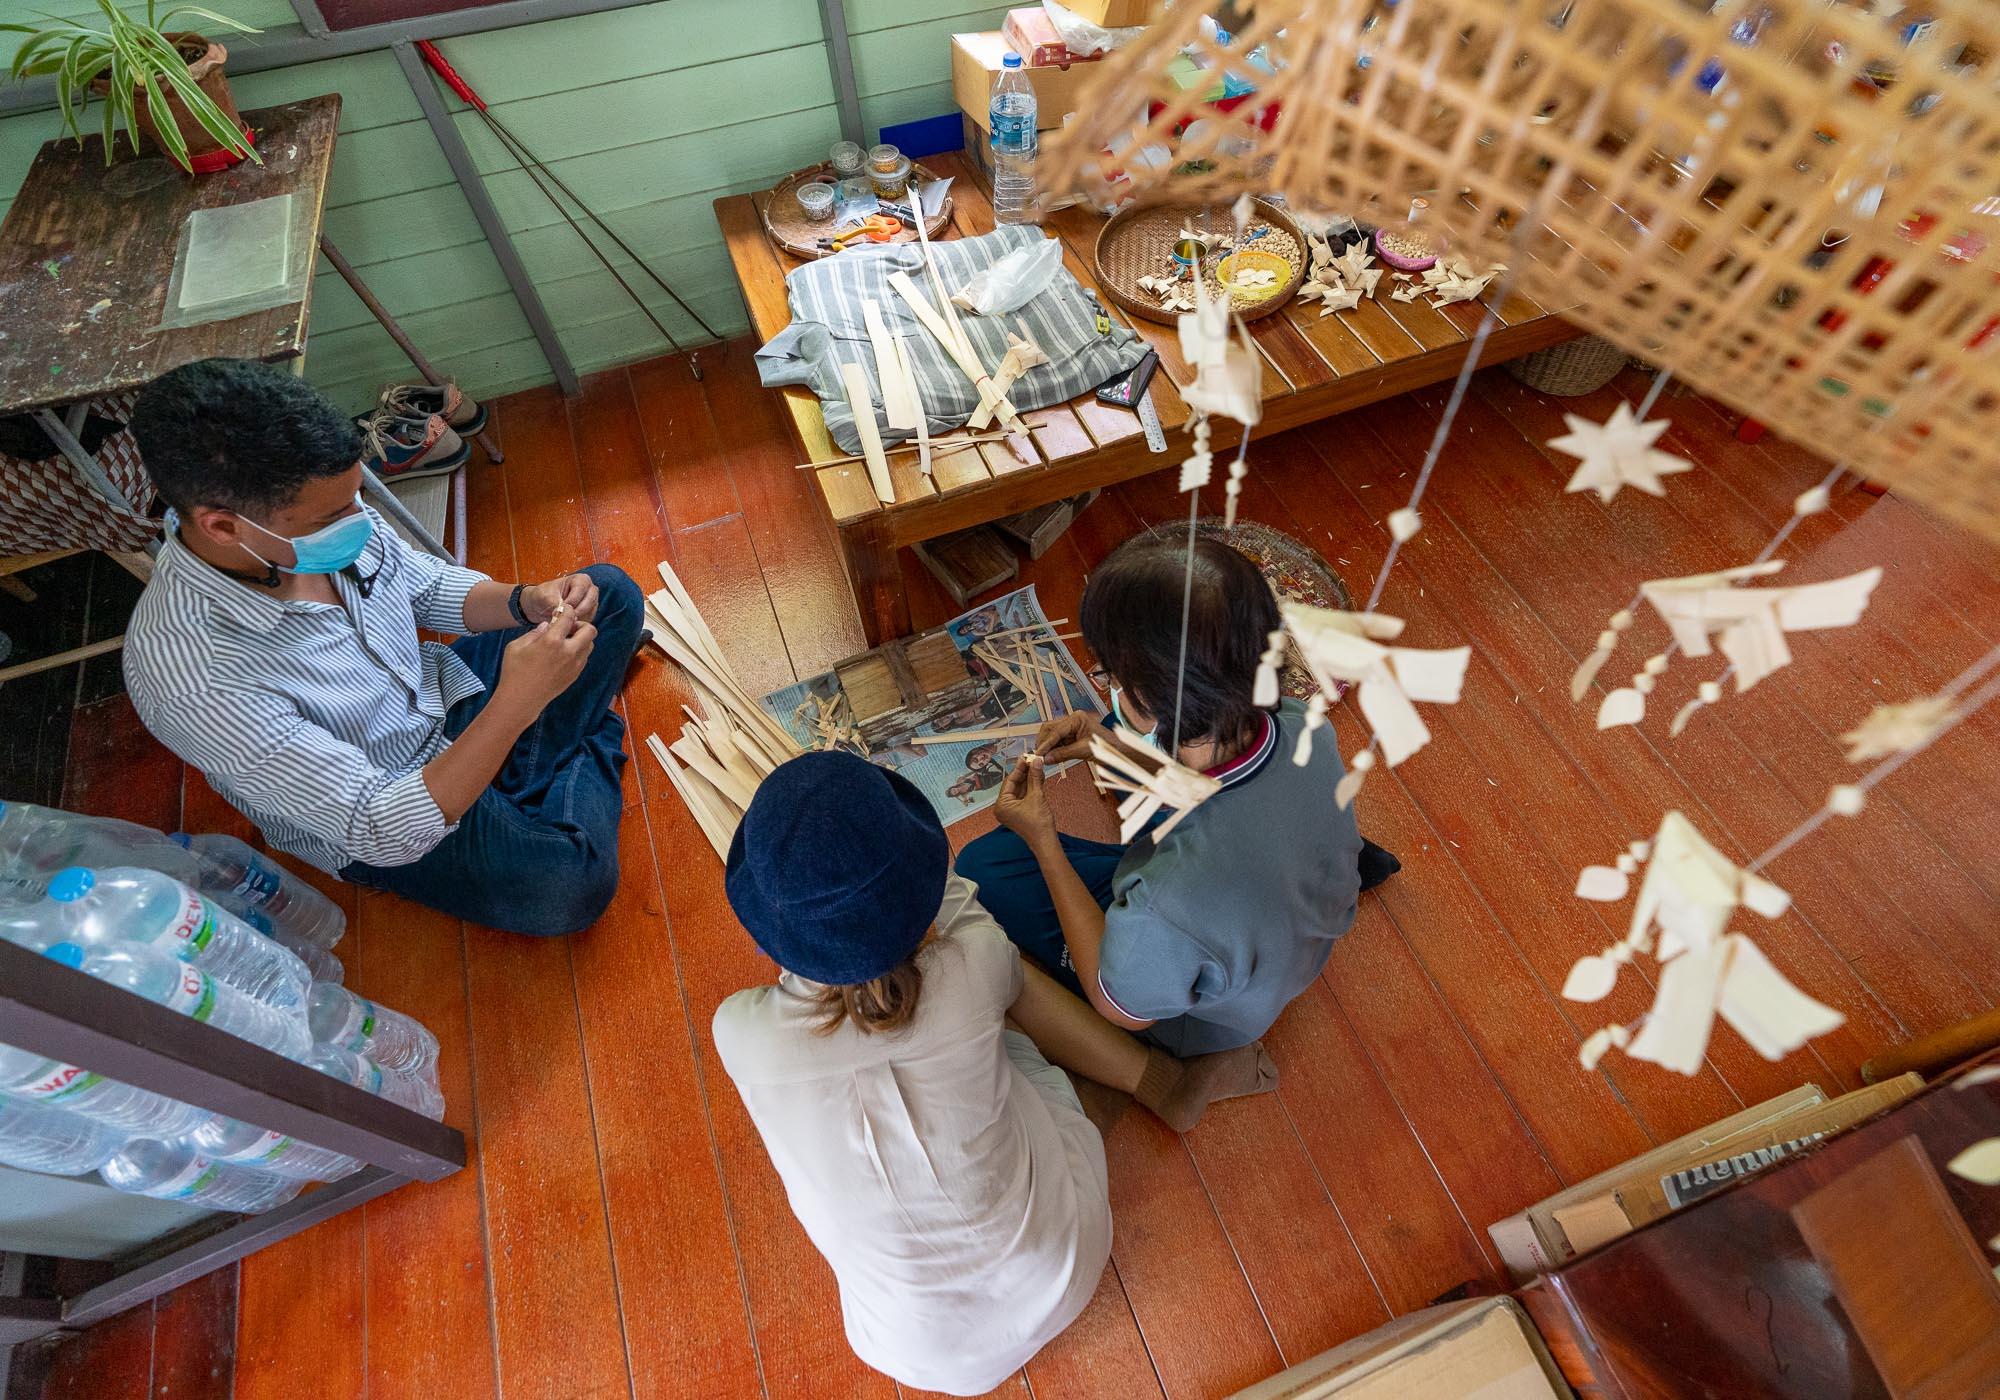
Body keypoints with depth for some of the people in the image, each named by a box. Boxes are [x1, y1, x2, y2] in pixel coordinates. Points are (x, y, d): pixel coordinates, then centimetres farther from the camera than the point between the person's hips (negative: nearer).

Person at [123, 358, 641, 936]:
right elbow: (379, 829, -34)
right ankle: (593, 753, 2)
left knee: (612, 593, 5)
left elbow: (432, 589, 1)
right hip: (381, 827, -6)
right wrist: (514, 705, -43)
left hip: (442, 697, 6)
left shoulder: (312, 513, -18)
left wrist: (525, 601, -20)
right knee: (569, 886, -29)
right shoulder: (190, 676, -36)